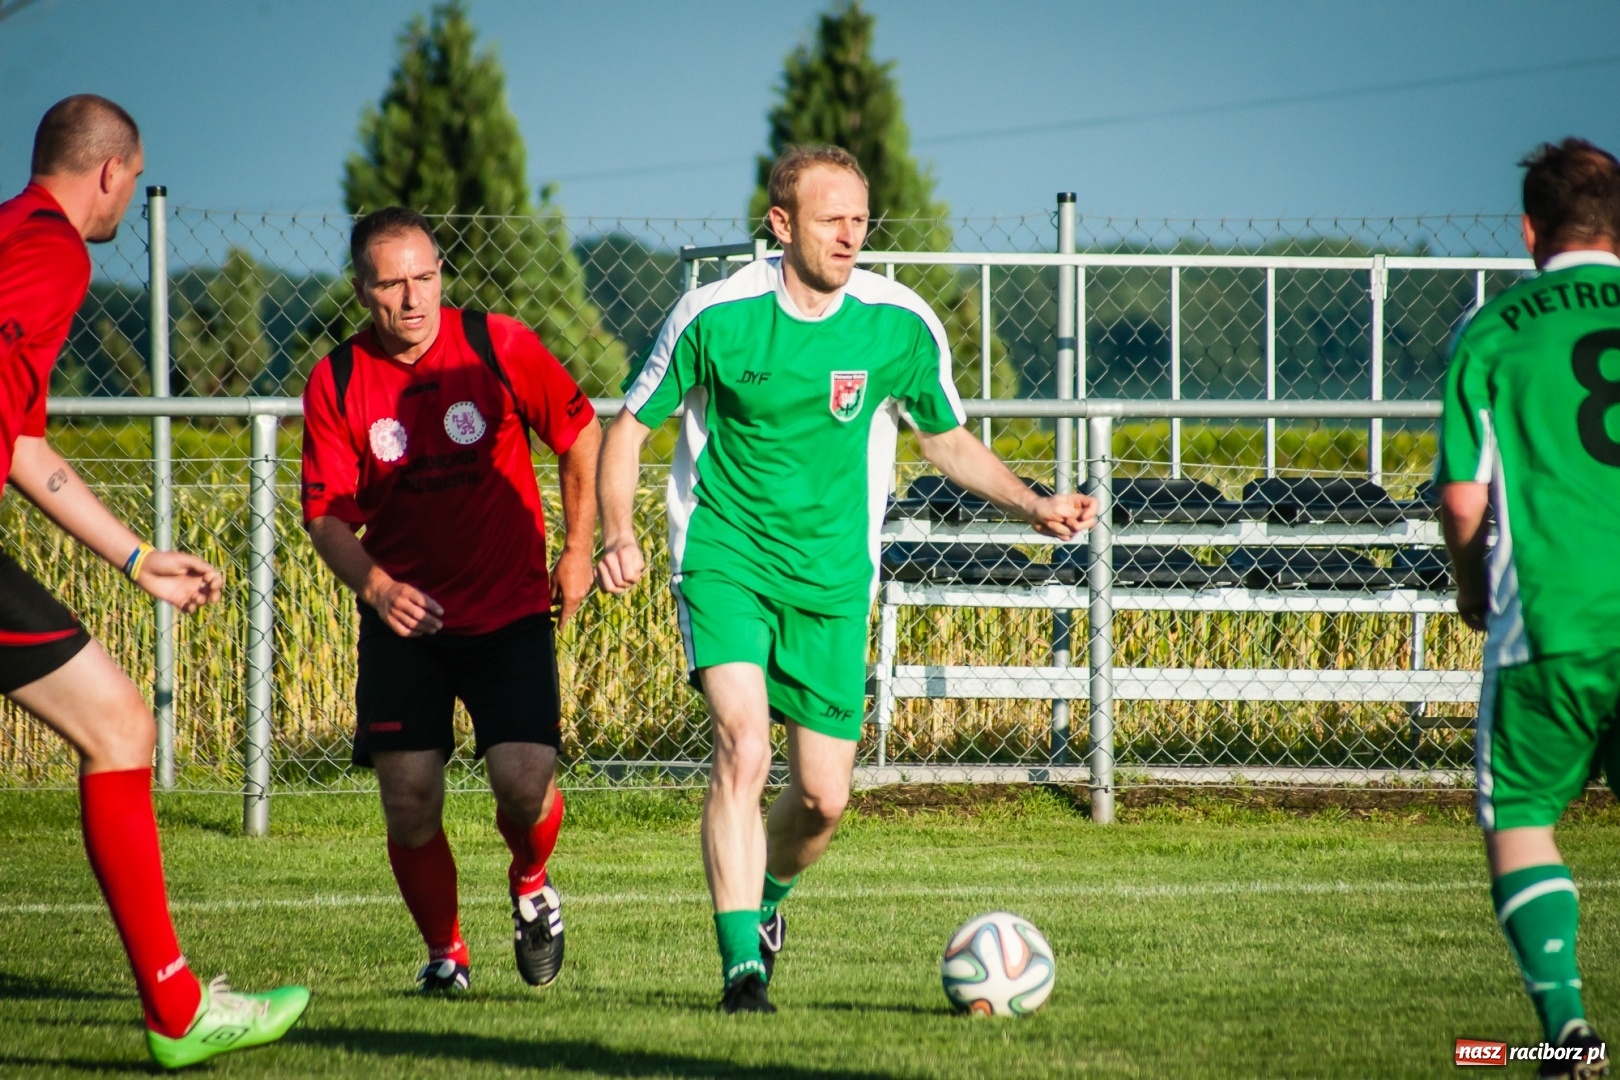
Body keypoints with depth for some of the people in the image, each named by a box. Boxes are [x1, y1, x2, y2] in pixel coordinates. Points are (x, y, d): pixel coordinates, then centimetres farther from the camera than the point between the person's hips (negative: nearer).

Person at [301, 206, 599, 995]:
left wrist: (579, 549, 5)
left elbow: (580, 433, 6)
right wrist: (375, 585, -22)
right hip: (405, 619, 1)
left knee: (524, 783, -16)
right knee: (409, 800, -9)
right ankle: (444, 950, 17)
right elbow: (326, 514, -4)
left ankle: (531, 884, 20)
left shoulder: (498, 347, -7)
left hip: (511, 610, -1)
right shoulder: (335, 383, -5)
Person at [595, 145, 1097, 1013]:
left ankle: (764, 899, 37)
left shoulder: (901, 326, -4)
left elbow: (948, 443, 12)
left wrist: (1034, 505, -2)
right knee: (743, 744, -24)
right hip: (725, 559, -3)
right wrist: (618, 535, -16)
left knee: (823, 797, 3)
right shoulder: (716, 316, -11)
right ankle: (742, 964, -22)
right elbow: (629, 428, -1)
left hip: (832, 580, 3)